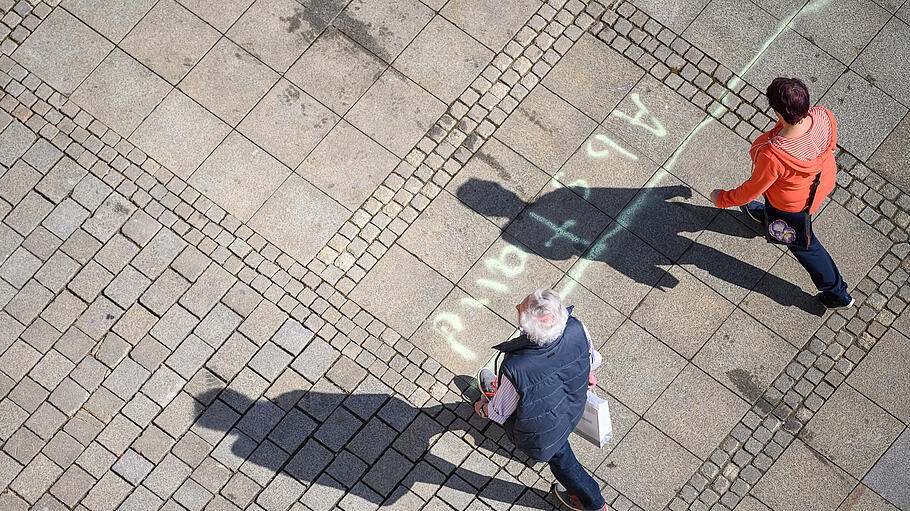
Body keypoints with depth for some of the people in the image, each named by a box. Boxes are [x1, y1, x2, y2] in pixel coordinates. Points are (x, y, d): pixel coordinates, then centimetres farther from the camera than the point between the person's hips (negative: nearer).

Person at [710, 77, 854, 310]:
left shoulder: (773, 155, -46)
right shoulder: (823, 116, -30)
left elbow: (753, 189, -27)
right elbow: (831, 142, -4)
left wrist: (723, 199, -8)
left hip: (795, 205, -5)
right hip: (824, 179, 6)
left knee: (802, 243, 25)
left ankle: (837, 294, 44)